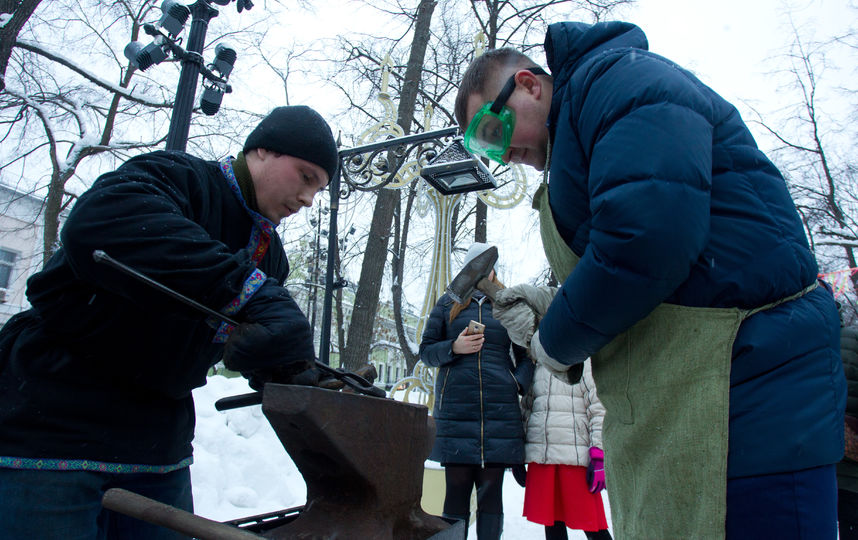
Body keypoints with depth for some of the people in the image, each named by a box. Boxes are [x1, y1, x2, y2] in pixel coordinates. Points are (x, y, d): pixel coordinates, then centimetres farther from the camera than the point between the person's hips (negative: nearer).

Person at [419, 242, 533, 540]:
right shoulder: (448, 303, 13)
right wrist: (454, 348, -7)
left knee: (491, 491, 2)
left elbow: (527, 355, 18)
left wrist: (517, 384, -1)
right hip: (455, 411, -1)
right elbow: (426, 350, 12)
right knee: (456, 490, 0)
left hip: (500, 413, 1)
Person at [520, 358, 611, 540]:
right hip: (540, 454, 4)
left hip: (576, 455, -4)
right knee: (552, 523, 8)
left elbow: (599, 409, -3)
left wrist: (598, 456, -10)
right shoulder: (537, 368, 16)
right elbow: (526, 409, 20)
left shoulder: (585, 362, 2)